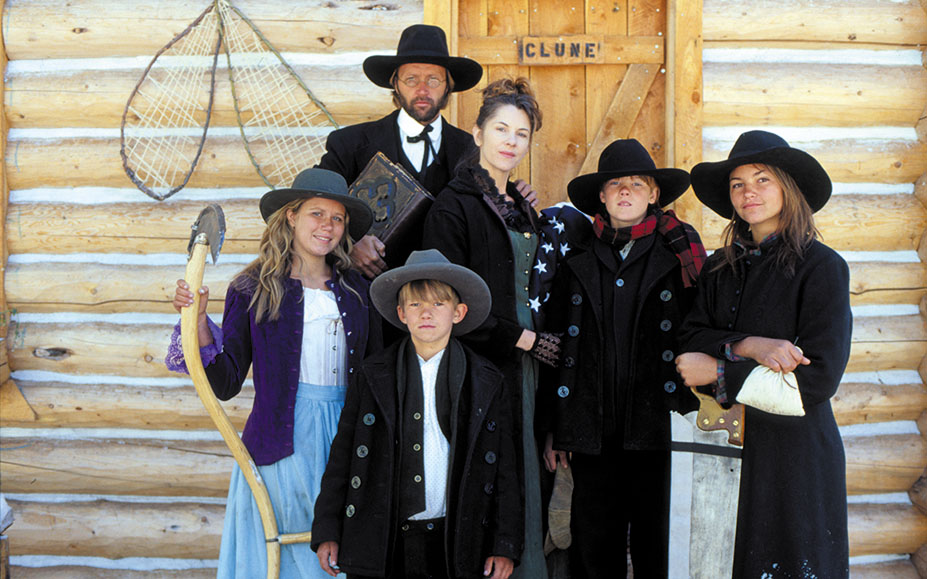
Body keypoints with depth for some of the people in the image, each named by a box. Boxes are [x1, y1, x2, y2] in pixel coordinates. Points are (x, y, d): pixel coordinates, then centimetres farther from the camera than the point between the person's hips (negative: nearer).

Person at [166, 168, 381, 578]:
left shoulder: (356, 290, 9)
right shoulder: (253, 290, 2)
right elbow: (225, 384, -3)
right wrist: (198, 320, -12)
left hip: (345, 437, 3)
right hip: (282, 441, -3)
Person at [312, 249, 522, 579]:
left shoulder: (488, 384, 4)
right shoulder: (373, 376, 4)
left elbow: (504, 471, 5)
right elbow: (342, 457, 5)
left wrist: (505, 546, 1)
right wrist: (327, 533, 2)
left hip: (456, 545, 0)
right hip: (381, 545, 0)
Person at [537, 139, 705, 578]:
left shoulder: (678, 253, 4)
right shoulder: (578, 259, 9)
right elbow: (556, 345, 11)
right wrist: (551, 428, 9)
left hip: (655, 425, -2)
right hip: (590, 426, 2)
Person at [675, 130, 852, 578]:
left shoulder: (822, 267, -9)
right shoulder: (720, 268, 8)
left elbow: (819, 378, -14)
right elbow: (690, 338, -1)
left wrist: (720, 372, -10)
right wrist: (747, 347, -19)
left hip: (793, 446, -4)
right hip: (727, 445, 4)